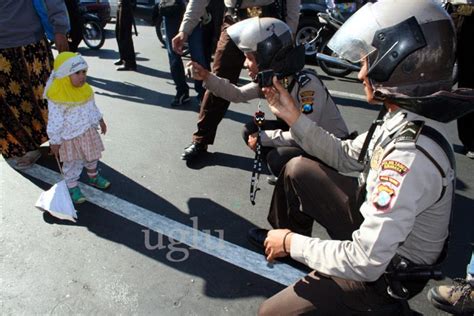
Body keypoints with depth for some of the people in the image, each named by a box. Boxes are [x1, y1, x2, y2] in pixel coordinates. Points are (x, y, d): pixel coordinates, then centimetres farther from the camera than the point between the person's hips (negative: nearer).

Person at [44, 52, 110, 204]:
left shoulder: (85, 89, -2)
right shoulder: (57, 96, -25)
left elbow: (92, 106, 13)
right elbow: (55, 120, -21)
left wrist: (100, 120, 20)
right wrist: (54, 141, -16)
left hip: (88, 131, 7)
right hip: (70, 136, -7)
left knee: (92, 157, 23)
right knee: (73, 163, 9)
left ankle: (93, 177, 46)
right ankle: (72, 187, 27)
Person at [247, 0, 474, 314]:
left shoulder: (409, 158, -39)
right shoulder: (402, 119, -10)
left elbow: (366, 263, -34)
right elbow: (345, 156, 3)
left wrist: (292, 244, -20)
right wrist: (293, 116, -3)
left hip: (382, 272, -7)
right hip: (375, 223, 8)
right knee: (298, 169, 7)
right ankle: (286, 234, 28)